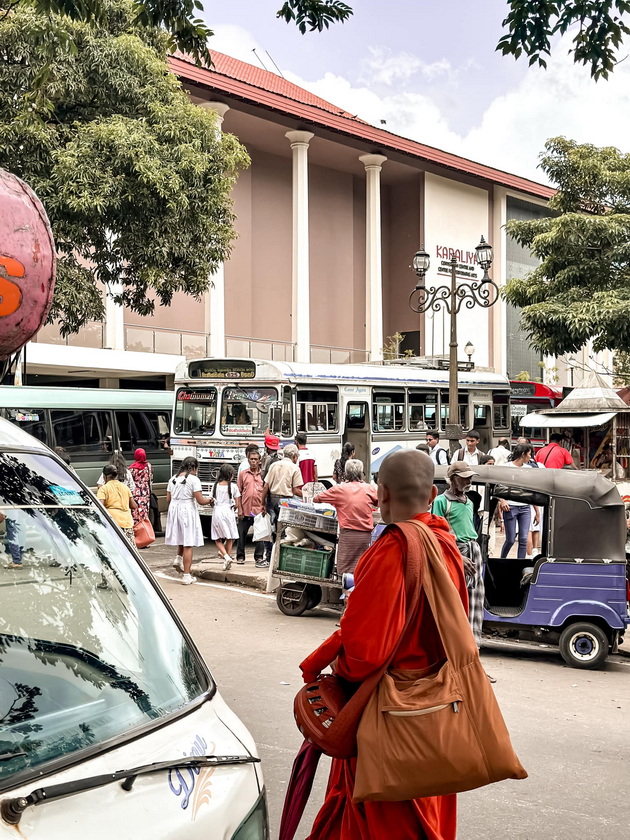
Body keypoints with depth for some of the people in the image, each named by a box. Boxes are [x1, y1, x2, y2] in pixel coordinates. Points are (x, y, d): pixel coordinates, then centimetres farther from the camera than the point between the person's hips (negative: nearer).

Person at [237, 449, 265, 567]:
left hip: (259, 510, 0)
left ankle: (259, 558, 10)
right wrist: (240, 510, -1)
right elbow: (238, 493, 5)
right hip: (245, 510, 0)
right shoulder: (243, 474, 6)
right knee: (241, 534, 6)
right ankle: (240, 556, 18)